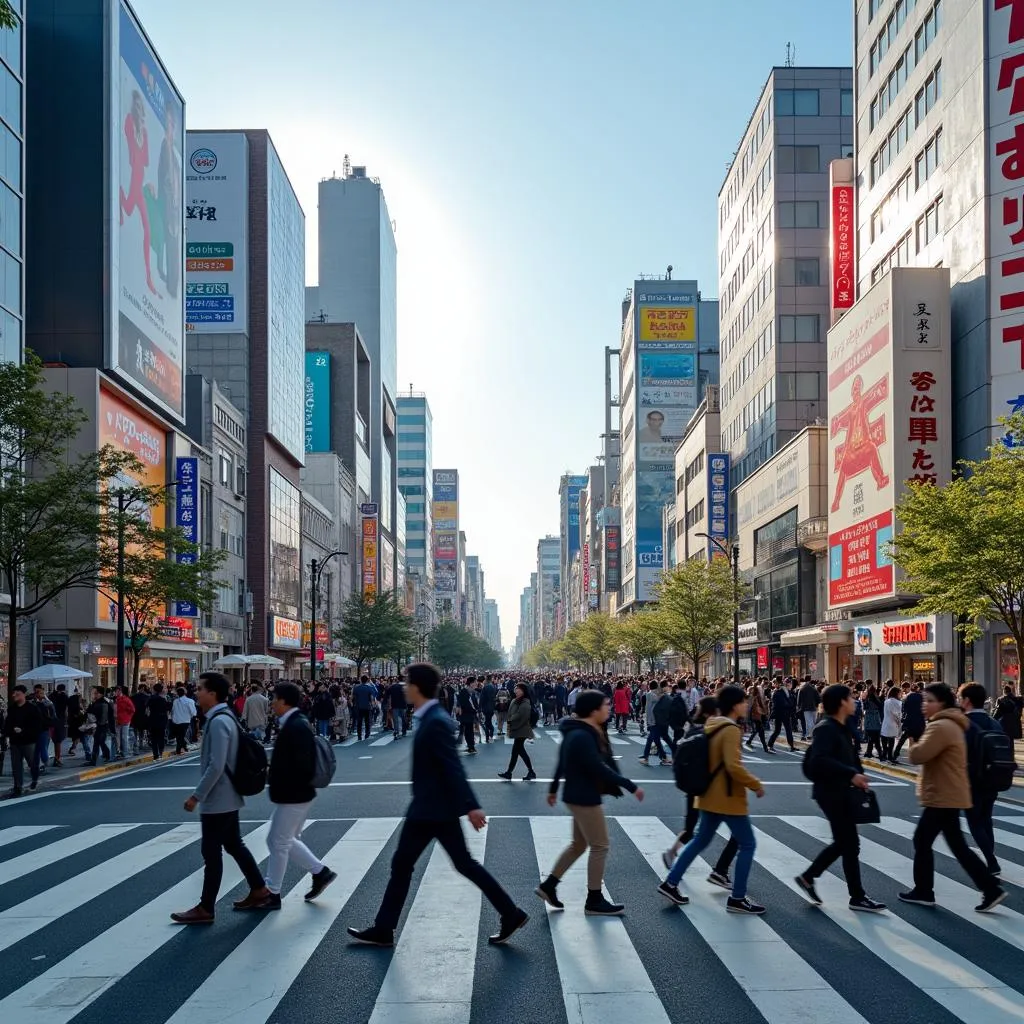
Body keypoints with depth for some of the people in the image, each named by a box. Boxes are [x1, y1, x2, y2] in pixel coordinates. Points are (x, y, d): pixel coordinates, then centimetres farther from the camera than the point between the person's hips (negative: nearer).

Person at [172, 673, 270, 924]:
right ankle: (259, 890, 27)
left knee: (211, 853, -2)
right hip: (227, 797, 10)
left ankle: (205, 909, 6)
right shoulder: (224, 717, 10)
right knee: (234, 845, 18)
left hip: (217, 800, -10)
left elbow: (216, 766, -26)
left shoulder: (218, 722, -22)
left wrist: (196, 796, -21)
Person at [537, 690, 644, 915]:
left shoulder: (579, 732, 7)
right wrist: (631, 786, -23)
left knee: (579, 844, 20)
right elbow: (599, 769, -28)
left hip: (580, 795, 10)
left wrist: (553, 789, 27)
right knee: (600, 847, 1)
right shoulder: (582, 737, -25)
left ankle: (548, 885, 26)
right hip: (584, 798, -10)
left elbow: (563, 762, 17)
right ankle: (594, 901, 11)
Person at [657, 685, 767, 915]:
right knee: (747, 844, 2)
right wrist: (756, 785, -16)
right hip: (728, 798, -9)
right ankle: (737, 899, 5)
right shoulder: (731, 730, -20)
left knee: (700, 840, 18)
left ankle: (670, 884, 17)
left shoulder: (712, 726, 8)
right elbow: (733, 766, -26)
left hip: (710, 795, 9)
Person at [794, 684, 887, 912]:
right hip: (831, 792, -10)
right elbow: (820, 761, -30)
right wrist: (851, 774, -30)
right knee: (850, 844, -1)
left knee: (843, 842, 17)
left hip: (841, 791, 10)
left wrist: (859, 776, -3)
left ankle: (808, 877, 27)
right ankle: (857, 897, 10)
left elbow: (850, 757, 14)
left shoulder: (843, 728, 11)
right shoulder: (826, 729, -19)